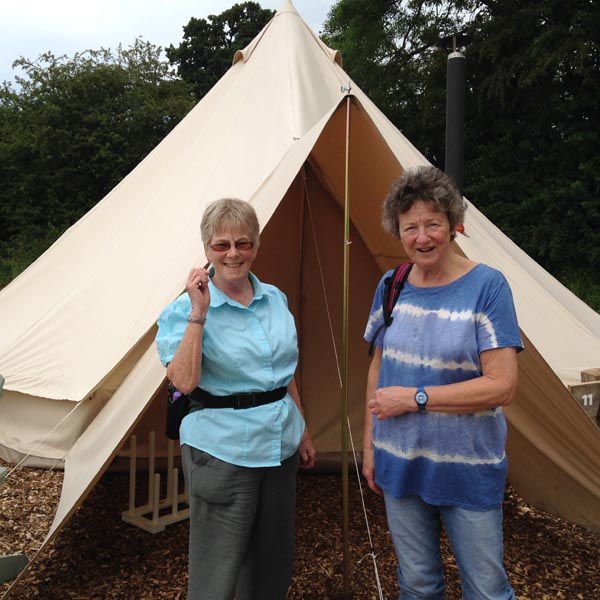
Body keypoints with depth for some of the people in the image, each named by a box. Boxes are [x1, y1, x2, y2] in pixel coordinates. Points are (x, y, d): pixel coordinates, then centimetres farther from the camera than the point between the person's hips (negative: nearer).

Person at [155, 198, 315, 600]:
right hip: (222, 451, -6)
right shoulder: (186, 309, -11)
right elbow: (184, 381, -24)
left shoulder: (276, 299, 6)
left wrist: (302, 433, 17)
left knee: (275, 559, 19)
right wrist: (198, 313, -28)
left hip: (279, 443, 6)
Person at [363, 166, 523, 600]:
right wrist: (370, 443, 9)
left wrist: (414, 397, -20)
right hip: (400, 463, 4)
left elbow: (502, 386, -20)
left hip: (469, 471, -4)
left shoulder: (486, 285, -15)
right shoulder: (392, 285, 0)